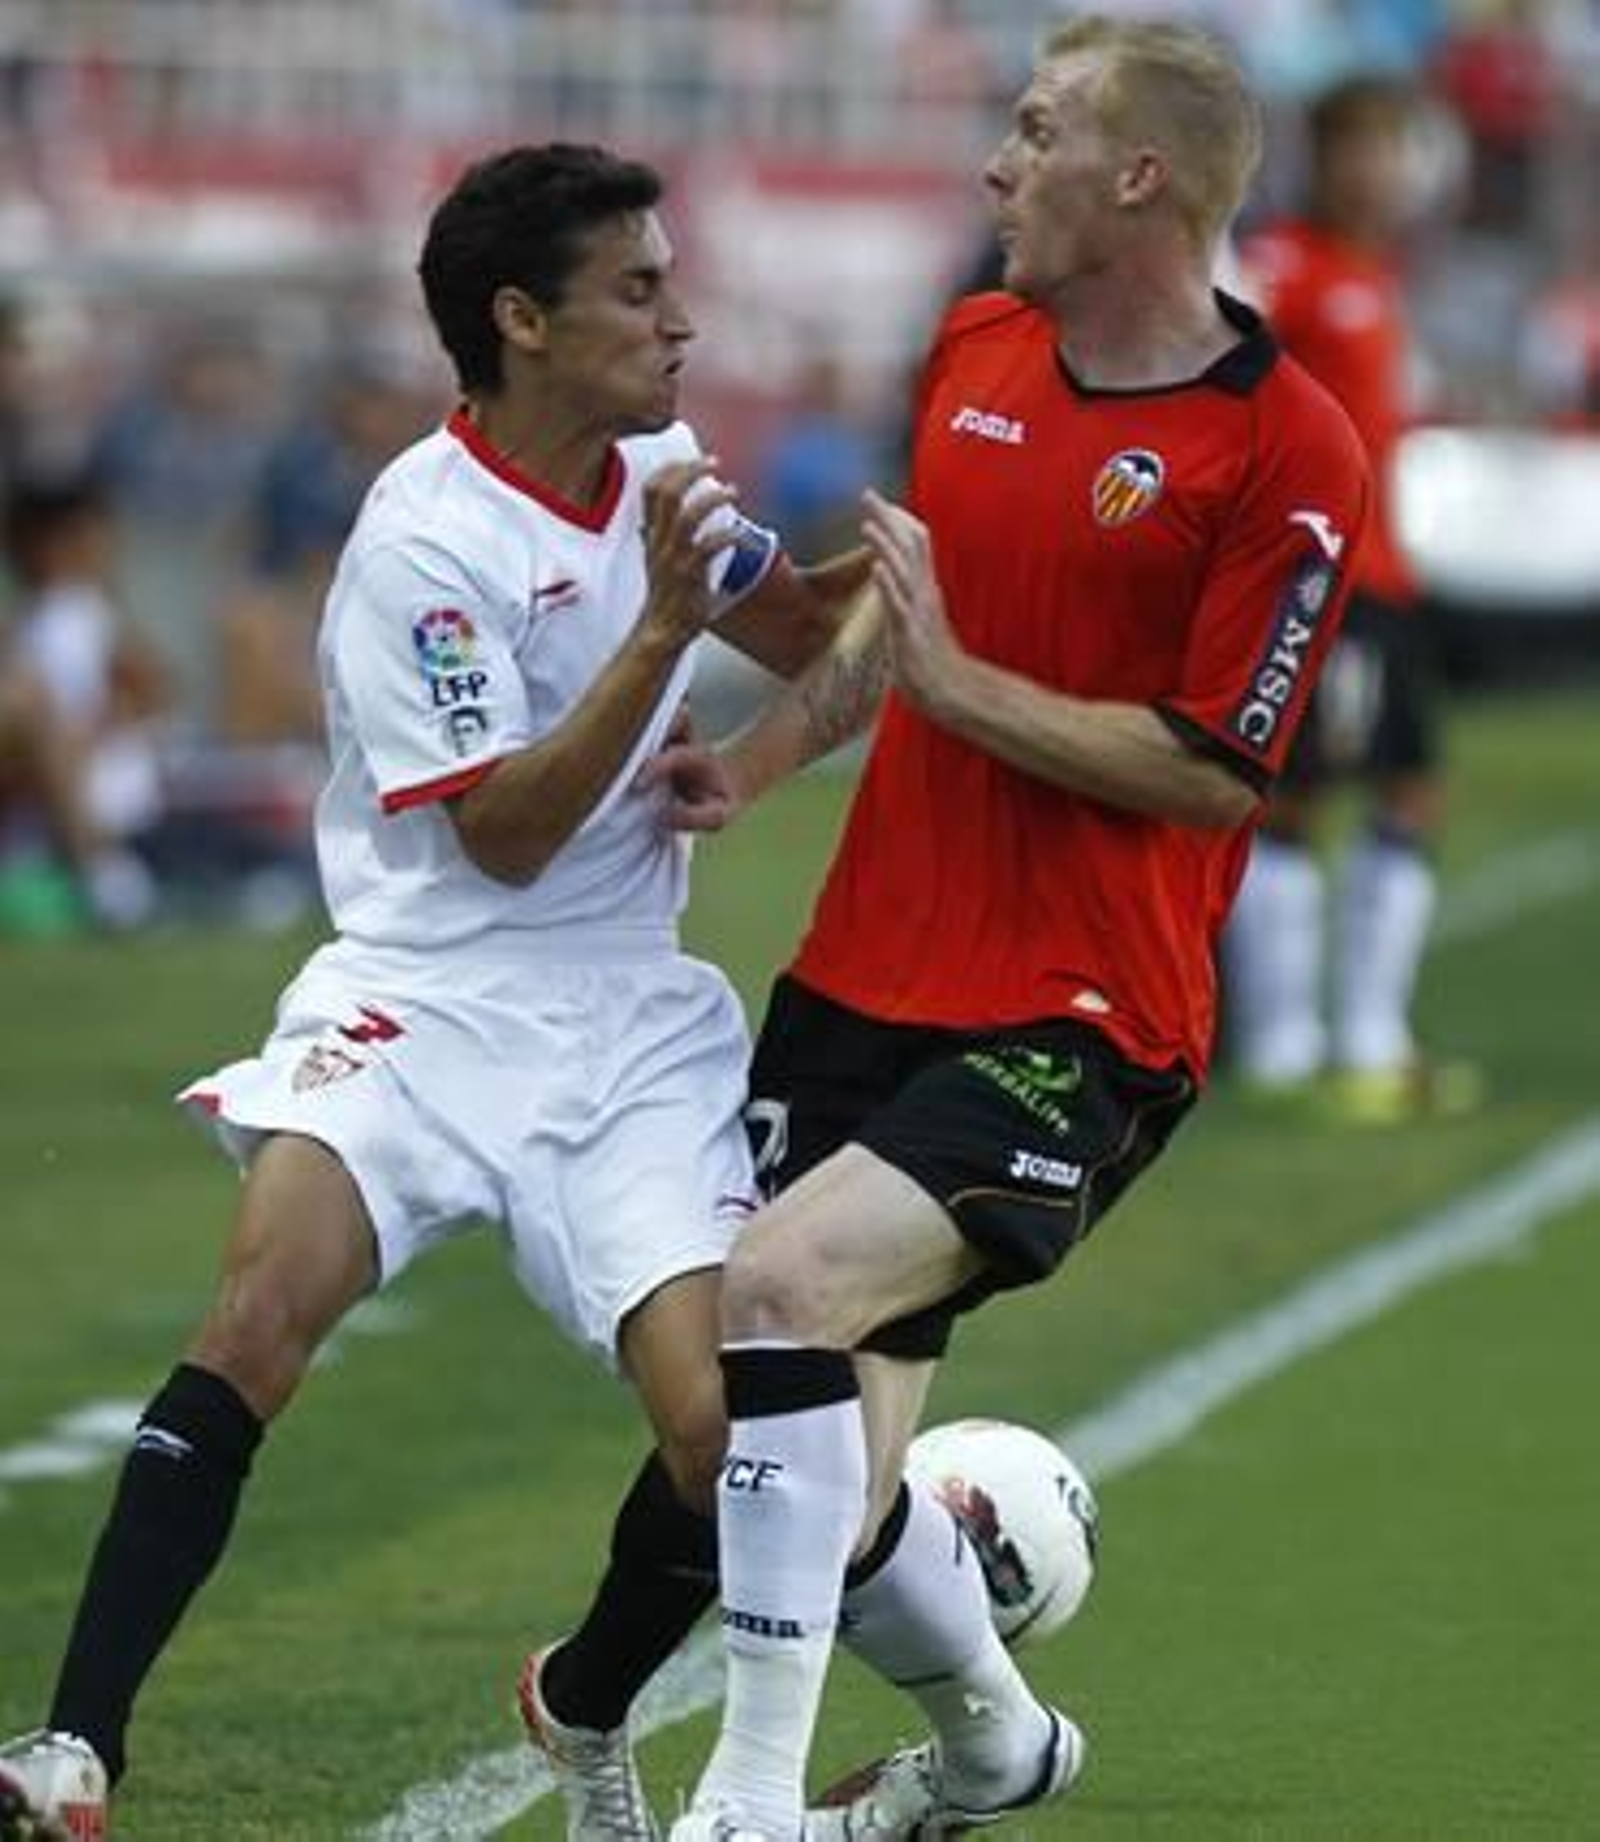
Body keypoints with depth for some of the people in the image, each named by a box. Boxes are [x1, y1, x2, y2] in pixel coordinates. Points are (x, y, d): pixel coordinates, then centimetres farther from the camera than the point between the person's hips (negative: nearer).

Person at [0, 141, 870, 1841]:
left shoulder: (658, 471, 9)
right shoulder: (425, 539, -14)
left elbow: (797, 628, 27)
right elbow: (506, 836, -15)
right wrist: (661, 627, -22)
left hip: (632, 1026, 6)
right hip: (428, 996, -6)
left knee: (727, 1428, -10)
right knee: (265, 1306, -30)